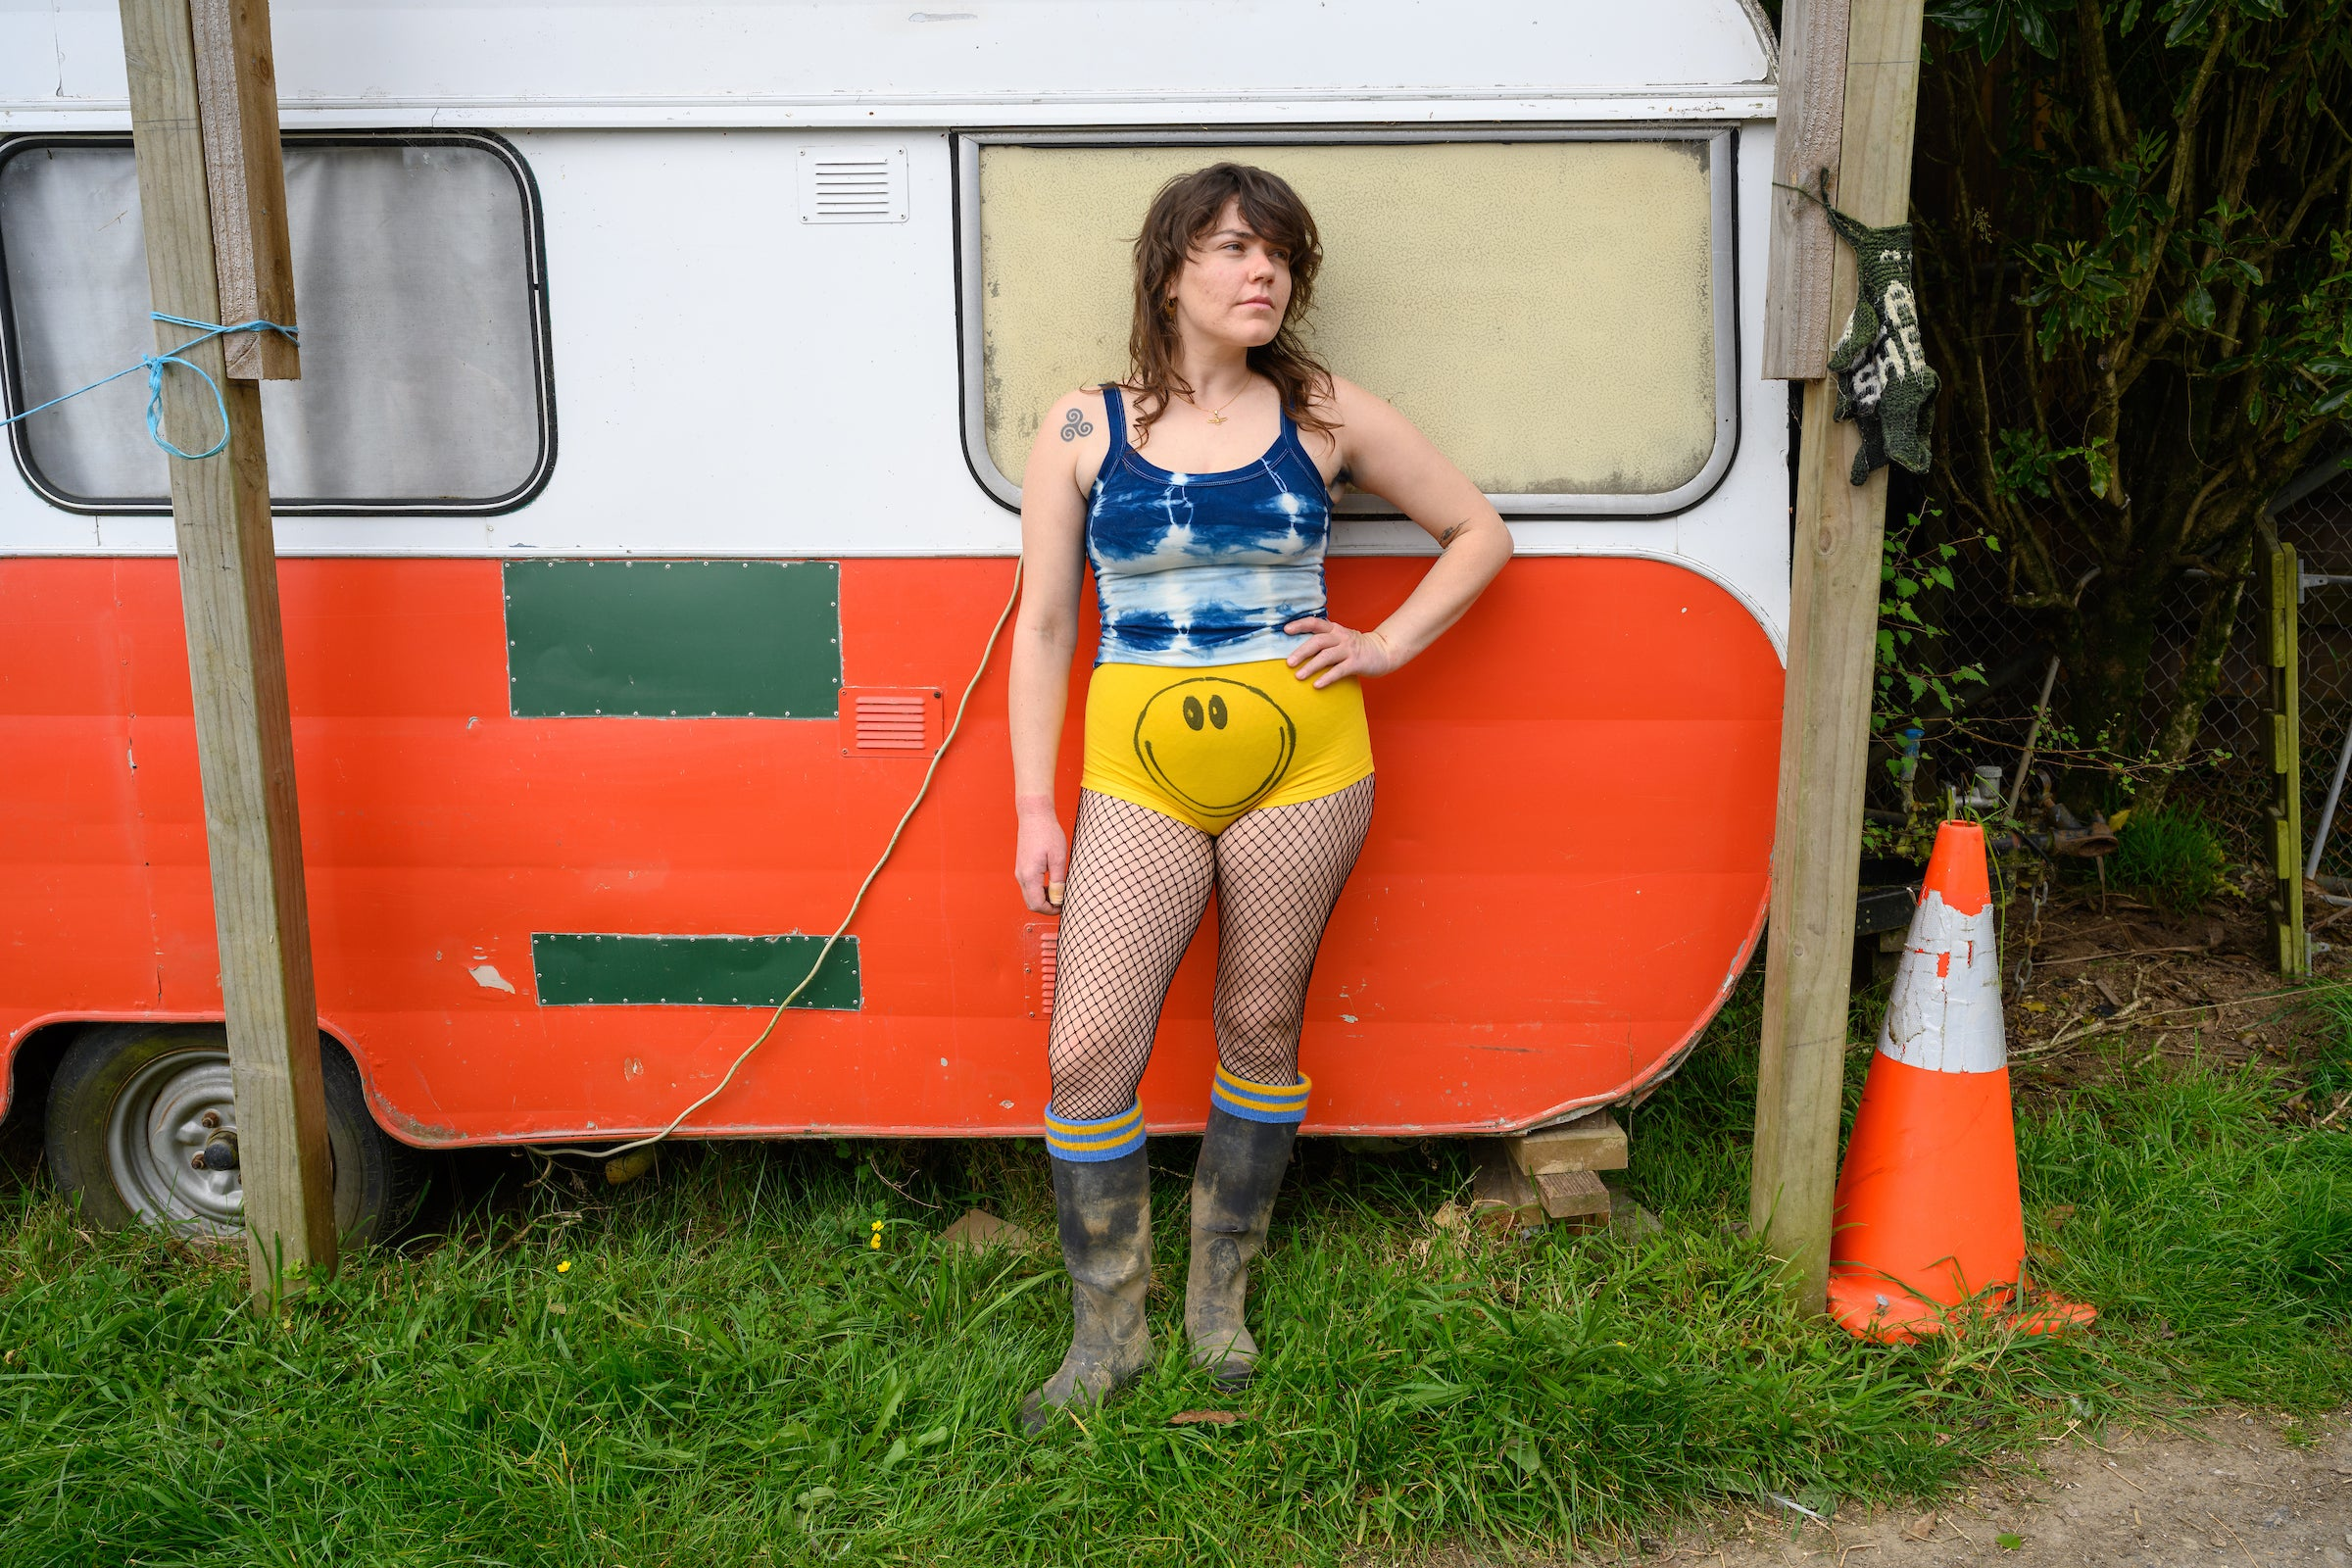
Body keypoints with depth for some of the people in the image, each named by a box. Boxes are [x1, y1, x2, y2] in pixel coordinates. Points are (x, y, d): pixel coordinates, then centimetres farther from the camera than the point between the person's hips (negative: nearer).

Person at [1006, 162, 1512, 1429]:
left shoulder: (1325, 415, 5)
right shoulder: (1083, 430, 4)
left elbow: (1479, 533, 14)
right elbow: (1043, 626, 5)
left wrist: (1388, 646, 2)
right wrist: (1033, 809, 0)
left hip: (1302, 766, 0)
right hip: (1140, 775, 0)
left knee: (1261, 1035, 9)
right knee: (1086, 1051, -5)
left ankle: (1218, 1297, 29)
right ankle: (1106, 1333, 15)